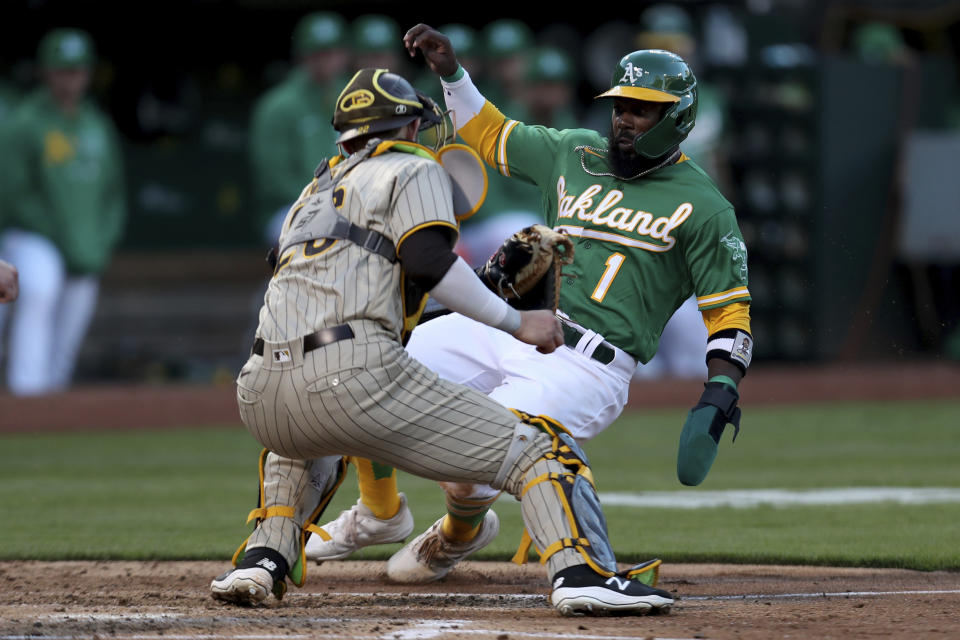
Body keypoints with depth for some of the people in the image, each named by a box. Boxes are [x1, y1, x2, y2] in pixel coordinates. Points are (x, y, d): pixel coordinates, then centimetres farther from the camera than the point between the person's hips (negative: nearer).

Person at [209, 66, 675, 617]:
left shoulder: (315, 190, 34)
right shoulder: (413, 169, 14)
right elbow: (428, 261, -5)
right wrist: (516, 324, 1)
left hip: (260, 394, 7)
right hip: (354, 376, -7)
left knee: (307, 445, 43)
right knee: (537, 447, -3)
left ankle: (263, 560, 19)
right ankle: (582, 573, -26)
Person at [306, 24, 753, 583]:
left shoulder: (702, 207, -1)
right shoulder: (576, 154, 16)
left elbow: (731, 311, -2)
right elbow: (491, 134, 28)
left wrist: (721, 392, -18)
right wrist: (450, 71, 14)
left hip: (586, 367, -6)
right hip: (506, 326, 6)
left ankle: (461, 534, 14)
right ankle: (380, 514, 19)